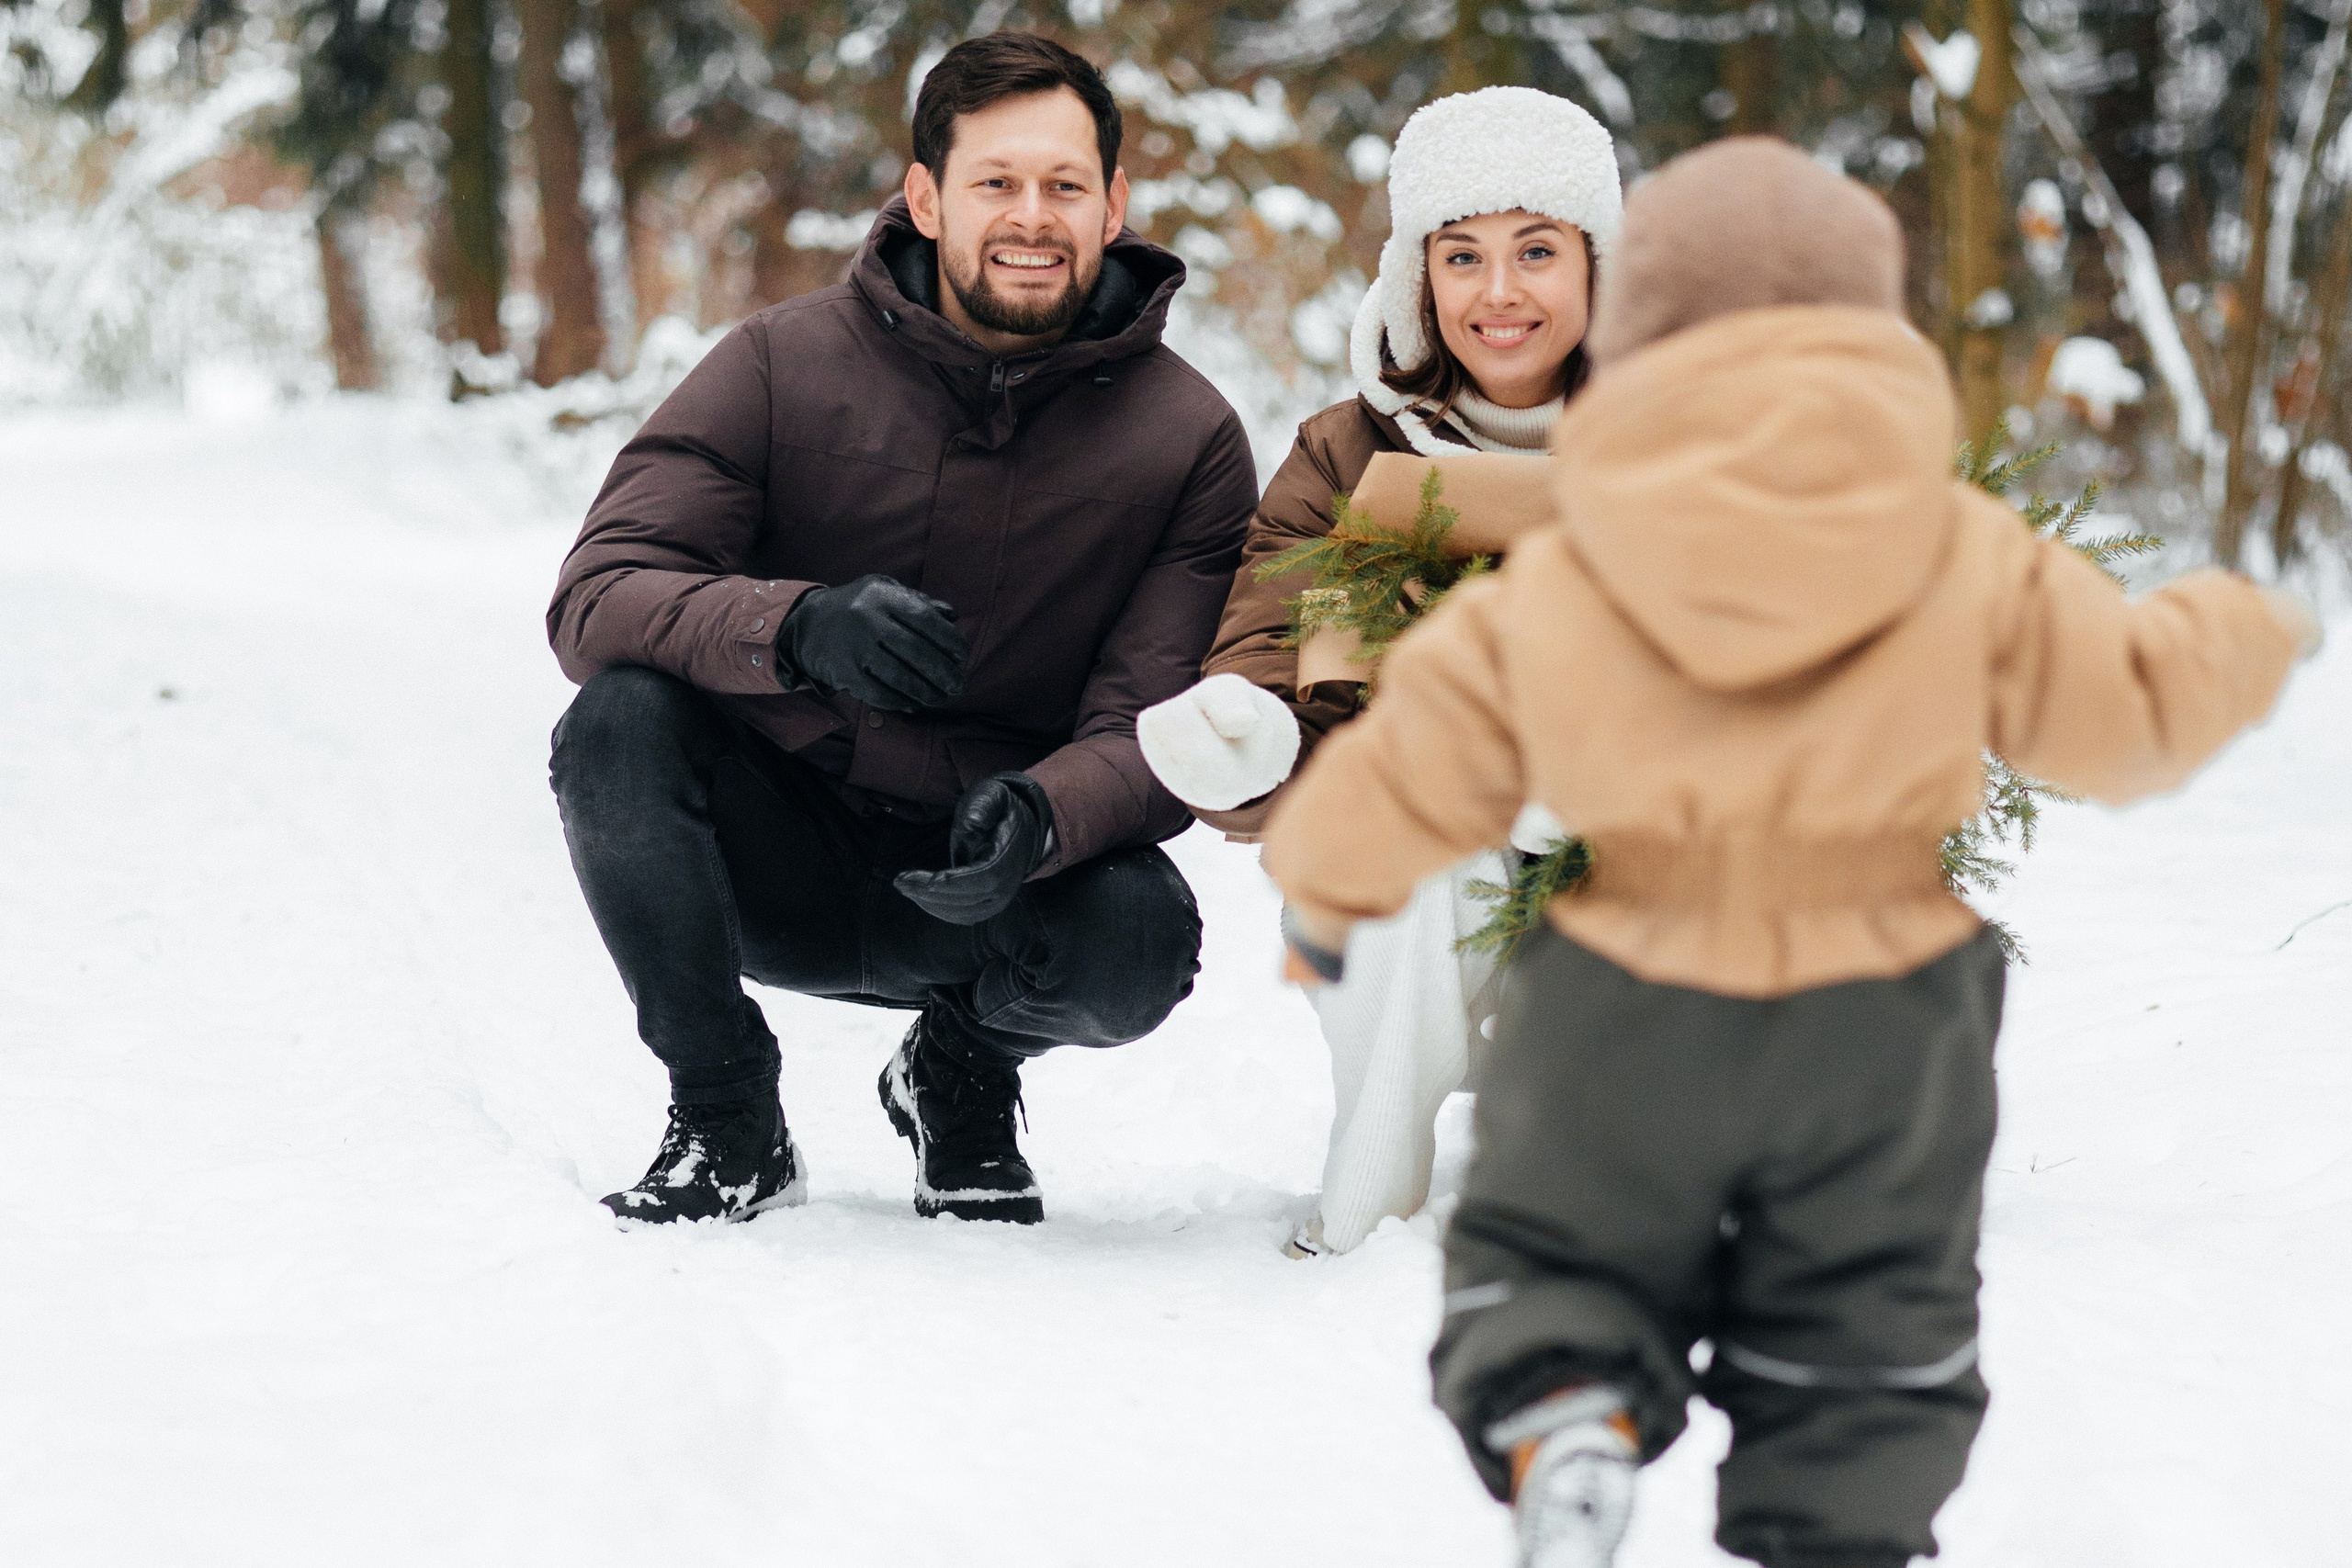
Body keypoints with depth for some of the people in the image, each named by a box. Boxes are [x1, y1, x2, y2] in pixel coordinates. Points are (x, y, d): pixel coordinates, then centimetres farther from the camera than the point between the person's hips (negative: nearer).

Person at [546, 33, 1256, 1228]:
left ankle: (964, 1067, 6)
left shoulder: (1188, 440, -6)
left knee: (1139, 936, -33)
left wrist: (1039, 816, -39)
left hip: (988, 877, 0)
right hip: (775, 858, 0)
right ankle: (726, 1124, -7)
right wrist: (797, 627, -38)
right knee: (621, 720, -29)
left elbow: (1157, 733, -14)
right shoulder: (784, 365, -8)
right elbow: (595, 597, -17)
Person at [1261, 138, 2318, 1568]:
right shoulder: (1972, 563, -5)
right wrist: (2246, 637, 23)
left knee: (1550, 1263, 17)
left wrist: (1327, 897, 21)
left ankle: (1559, 1419, -15)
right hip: (1882, 1023, 1)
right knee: (1863, 1363, 17)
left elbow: (1414, 765, 1)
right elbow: (2129, 708, 1)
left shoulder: (1551, 593, -5)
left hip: (1626, 1017, 0)